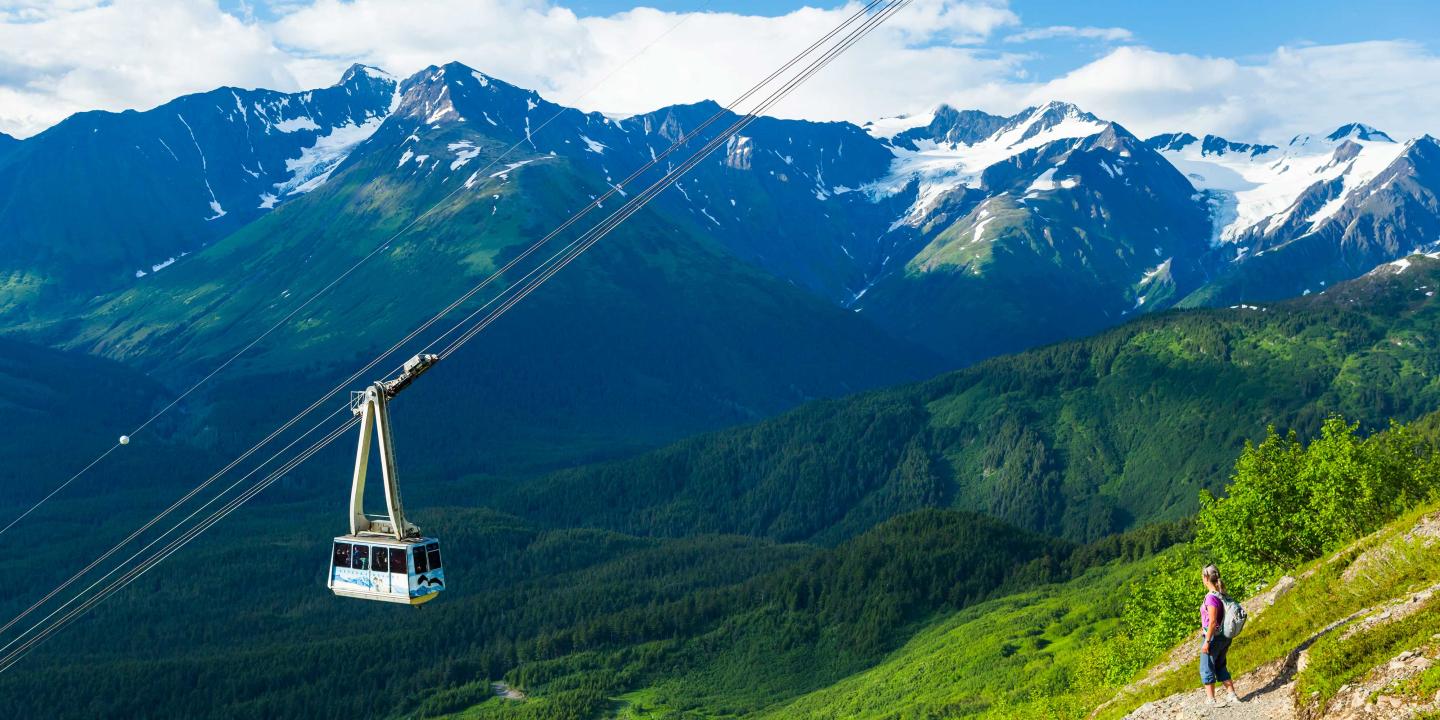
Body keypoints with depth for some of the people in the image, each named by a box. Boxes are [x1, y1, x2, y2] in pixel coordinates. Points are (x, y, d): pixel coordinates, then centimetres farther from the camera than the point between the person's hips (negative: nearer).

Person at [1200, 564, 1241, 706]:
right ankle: (1232, 695, 24)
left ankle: (1210, 699, 15)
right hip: (1224, 637, 8)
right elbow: (1222, 617, 10)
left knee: (1206, 668, 7)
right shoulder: (1222, 595, 2)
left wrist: (1207, 641, -17)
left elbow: (1212, 622, -23)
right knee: (1220, 666, 22)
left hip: (1214, 637, -8)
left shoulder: (1211, 597, -23)